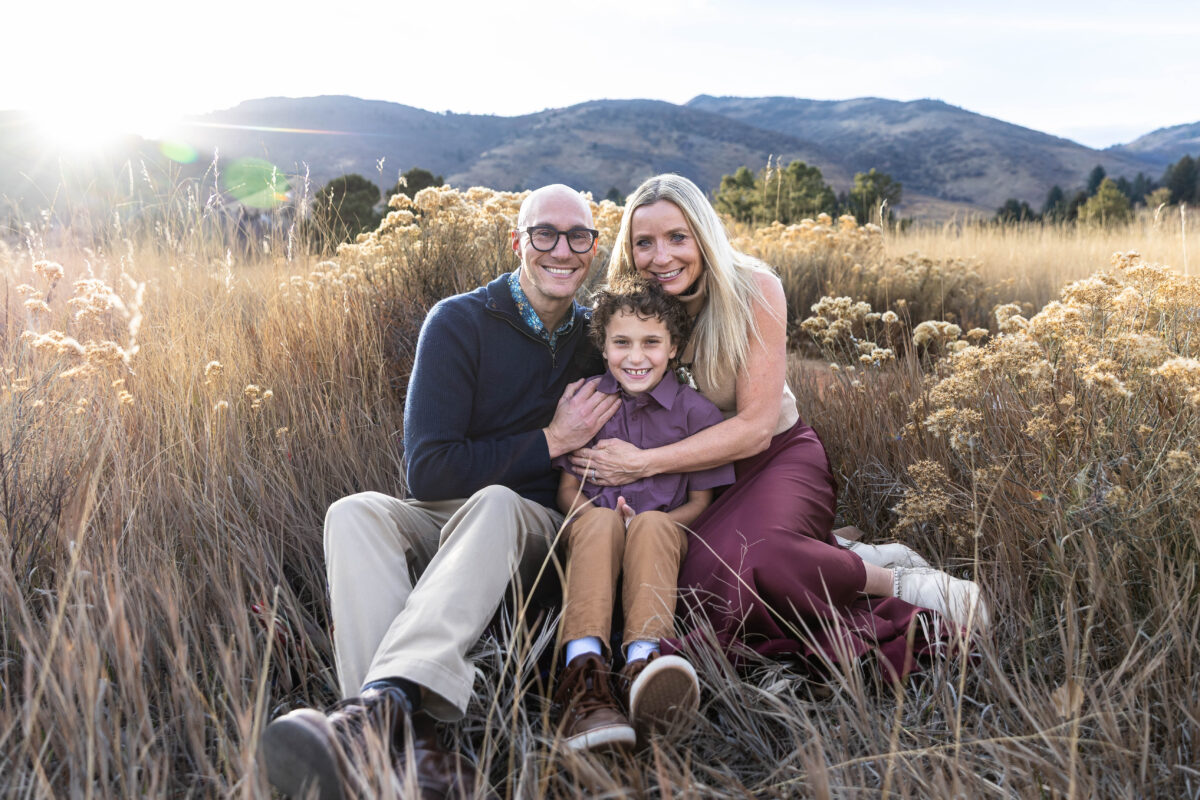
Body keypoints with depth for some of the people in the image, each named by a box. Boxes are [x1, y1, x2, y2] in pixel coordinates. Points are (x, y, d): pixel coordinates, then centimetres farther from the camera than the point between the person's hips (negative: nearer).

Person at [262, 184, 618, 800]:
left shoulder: (594, 337, 9)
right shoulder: (459, 322, -3)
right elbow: (427, 472, -11)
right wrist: (551, 441, -11)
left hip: (539, 531, 0)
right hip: (443, 520, 0)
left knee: (495, 504, -35)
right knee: (355, 513, -31)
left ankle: (383, 701, -52)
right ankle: (409, 740, -50)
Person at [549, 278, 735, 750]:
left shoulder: (696, 411, 5)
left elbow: (701, 502, 5)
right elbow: (568, 487, 11)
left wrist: (650, 526, -15)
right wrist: (588, 515, -13)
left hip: (664, 538, -1)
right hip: (593, 537, 1)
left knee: (652, 525, -36)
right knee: (599, 521, -34)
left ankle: (643, 663, -58)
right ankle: (584, 672, -54)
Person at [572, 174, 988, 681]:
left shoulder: (754, 288, -16)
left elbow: (755, 427, -19)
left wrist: (643, 462, -25)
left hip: (777, 454, -2)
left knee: (757, 556, -36)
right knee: (703, 578, -30)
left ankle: (894, 581, -13)